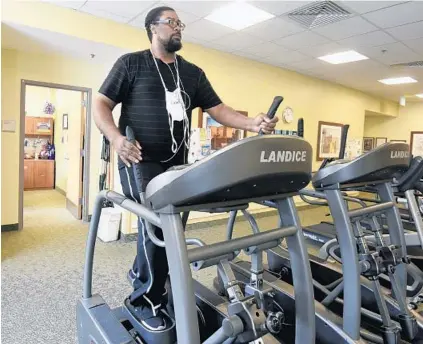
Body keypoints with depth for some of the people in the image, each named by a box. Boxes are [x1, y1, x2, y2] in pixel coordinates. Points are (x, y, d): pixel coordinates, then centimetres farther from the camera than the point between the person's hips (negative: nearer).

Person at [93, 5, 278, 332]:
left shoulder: (193, 73, 16)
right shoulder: (131, 63, 3)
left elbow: (218, 109, 9)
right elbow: (101, 104, -2)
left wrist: (252, 123, -10)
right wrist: (116, 138, -23)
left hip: (177, 163, 5)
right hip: (140, 162, -5)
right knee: (155, 225, -13)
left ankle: (141, 275, 37)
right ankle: (145, 299, 11)